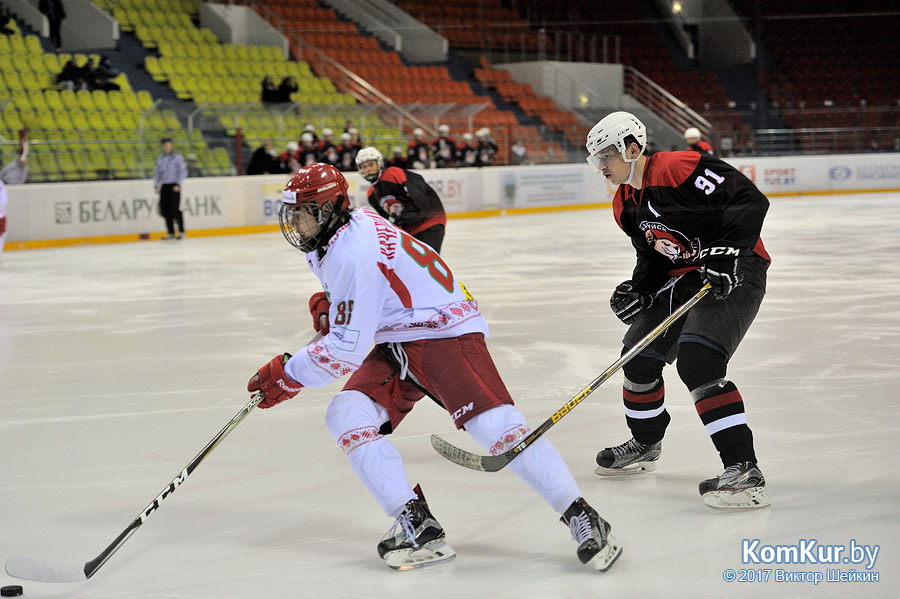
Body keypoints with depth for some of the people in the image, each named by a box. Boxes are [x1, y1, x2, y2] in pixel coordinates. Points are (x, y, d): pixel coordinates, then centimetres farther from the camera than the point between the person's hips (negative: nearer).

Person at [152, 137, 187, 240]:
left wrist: (178, 184, -12)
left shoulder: (177, 157, -2)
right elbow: (157, 172, 18)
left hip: (174, 186, -5)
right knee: (165, 209, 0)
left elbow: (183, 171, -4)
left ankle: (181, 231, -1)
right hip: (164, 186, 5)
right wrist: (156, 186, 8)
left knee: (175, 209, -11)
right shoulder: (160, 158, 14)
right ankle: (170, 232, 6)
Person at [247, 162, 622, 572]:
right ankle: (417, 525, -17)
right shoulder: (333, 235, 7)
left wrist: (288, 375, -14)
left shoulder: (352, 253, -23)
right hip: (396, 344, 10)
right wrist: (327, 304, 10)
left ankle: (582, 518, -18)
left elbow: (348, 347, -23)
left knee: (493, 423, -25)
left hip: (445, 331, -10)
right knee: (346, 415, -12)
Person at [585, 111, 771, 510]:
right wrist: (638, 291, 1)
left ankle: (744, 471, -28)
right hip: (685, 278, 10)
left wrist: (728, 251, -29)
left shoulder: (680, 168, -20)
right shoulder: (626, 206, 10)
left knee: (696, 361, -26)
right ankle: (645, 445, 38)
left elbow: (749, 200, -23)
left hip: (736, 273, -10)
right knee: (640, 355, 12)